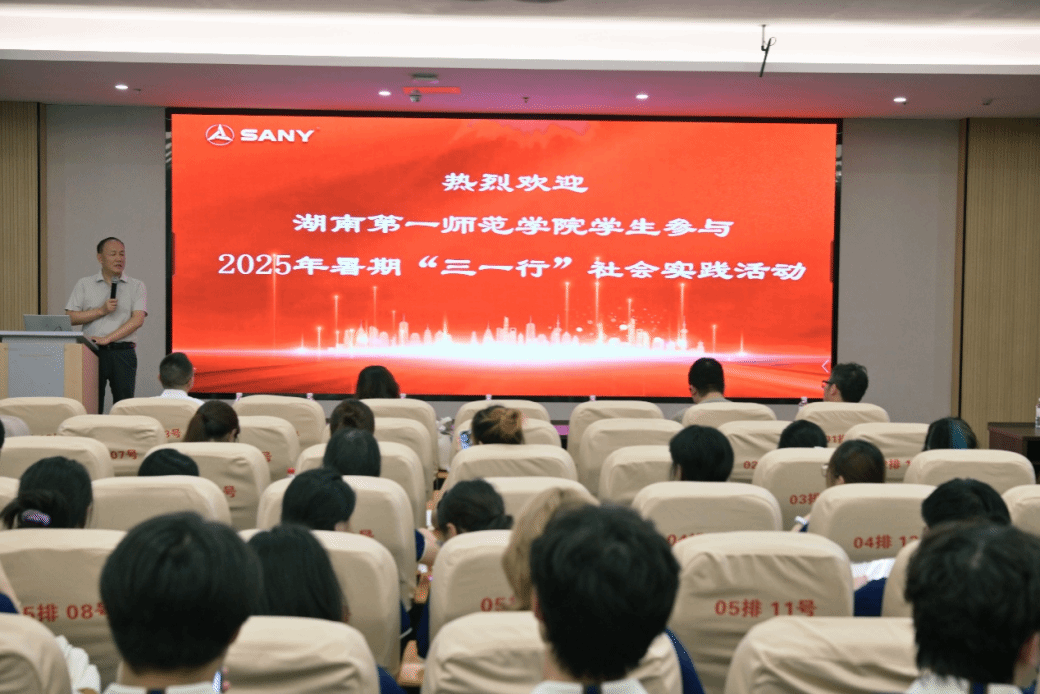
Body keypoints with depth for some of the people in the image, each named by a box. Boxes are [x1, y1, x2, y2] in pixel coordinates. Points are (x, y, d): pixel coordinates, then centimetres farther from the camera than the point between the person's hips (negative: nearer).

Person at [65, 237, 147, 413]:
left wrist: (107, 339, -12)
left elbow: (138, 319, -5)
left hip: (123, 353, 0)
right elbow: (70, 318, 3)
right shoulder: (84, 285, 10)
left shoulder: (136, 286, 7)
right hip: (92, 352, 0)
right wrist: (101, 310, -7)